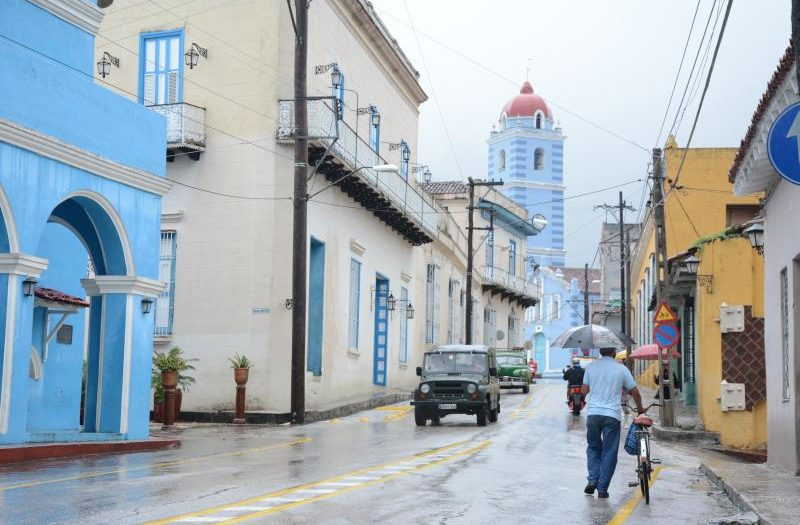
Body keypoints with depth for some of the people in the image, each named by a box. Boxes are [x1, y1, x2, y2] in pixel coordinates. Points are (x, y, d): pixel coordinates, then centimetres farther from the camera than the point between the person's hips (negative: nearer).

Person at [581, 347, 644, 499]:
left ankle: (593, 480, 5)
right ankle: (602, 489, 5)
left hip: (593, 413, 2)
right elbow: (635, 392, 6)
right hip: (612, 415, -2)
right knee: (609, 452, 6)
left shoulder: (591, 367, 4)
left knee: (593, 447, 19)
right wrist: (640, 408, 23)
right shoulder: (621, 369, 0)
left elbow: (585, 390, 10)